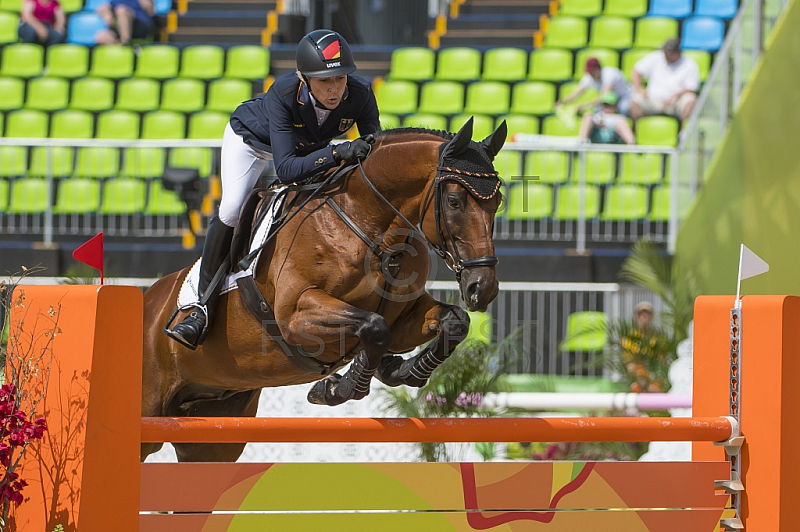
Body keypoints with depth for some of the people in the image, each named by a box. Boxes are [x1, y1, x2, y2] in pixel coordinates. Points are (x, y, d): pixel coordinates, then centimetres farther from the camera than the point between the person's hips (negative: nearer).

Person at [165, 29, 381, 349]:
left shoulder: (360, 94, -35)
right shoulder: (283, 95, -44)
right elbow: (286, 169, -50)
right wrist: (336, 153, -63)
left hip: (309, 147, 4)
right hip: (252, 139, -4)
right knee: (231, 210, -21)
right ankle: (204, 308, -13)